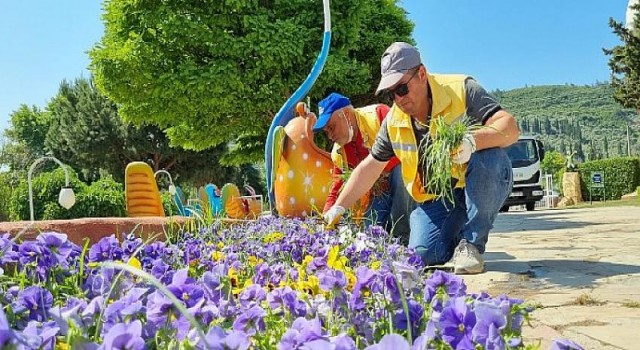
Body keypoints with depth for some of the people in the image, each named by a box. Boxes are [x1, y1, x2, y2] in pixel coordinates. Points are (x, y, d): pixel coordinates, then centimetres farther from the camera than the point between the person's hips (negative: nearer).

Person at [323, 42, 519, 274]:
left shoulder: (462, 90, -15)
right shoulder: (393, 122, -1)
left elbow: (510, 128, -25)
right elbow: (369, 168, 8)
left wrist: (472, 141, -46)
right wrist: (338, 208, 3)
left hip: (482, 187, -3)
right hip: (438, 198, 3)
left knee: (490, 157, -36)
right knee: (424, 254, -20)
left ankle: (471, 243, -17)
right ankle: (456, 239, 18)